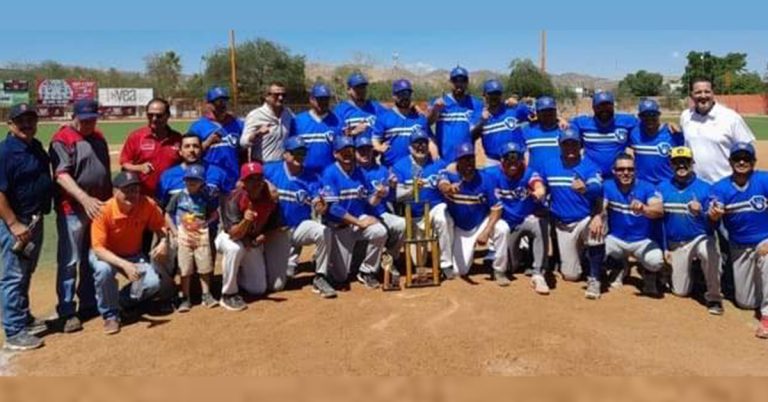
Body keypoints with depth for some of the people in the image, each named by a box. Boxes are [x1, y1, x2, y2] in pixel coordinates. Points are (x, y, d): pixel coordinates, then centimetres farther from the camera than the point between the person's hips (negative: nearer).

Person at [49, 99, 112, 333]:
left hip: (99, 207, 7)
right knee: (69, 261, -3)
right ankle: (67, 312, 4)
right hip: (72, 209, -7)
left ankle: (89, 303, 27)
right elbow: (62, 175, -22)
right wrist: (85, 199, -34)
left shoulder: (98, 137, 12)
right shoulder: (62, 139, -11)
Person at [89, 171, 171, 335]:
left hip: (134, 255, 2)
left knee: (153, 283, -21)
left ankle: (122, 301, 12)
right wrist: (124, 264, -45)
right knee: (104, 270, -36)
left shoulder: (148, 205, -21)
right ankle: (110, 315, -10)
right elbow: (98, 248, -30)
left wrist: (163, 242, -28)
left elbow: (161, 227, -5)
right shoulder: (104, 211, -29)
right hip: (105, 254, -2)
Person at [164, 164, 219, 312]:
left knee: (205, 266, 5)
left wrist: (206, 222, -10)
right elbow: (168, 216, 2)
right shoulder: (178, 196, -2)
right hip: (183, 236, -1)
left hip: (202, 235, 1)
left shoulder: (206, 197, 1)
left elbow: (214, 214, 9)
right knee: (185, 269, 2)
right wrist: (175, 233, -6)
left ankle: (206, 295, 17)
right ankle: (185, 298, 11)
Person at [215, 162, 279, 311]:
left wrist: (258, 240, -19)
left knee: (259, 289, 1)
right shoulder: (235, 199, -28)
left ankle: (238, 274, 33)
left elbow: (271, 228, -1)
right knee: (235, 248, -41)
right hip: (228, 237, -4)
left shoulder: (271, 199, -16)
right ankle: (228, 294, -22)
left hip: (253, 242, 4)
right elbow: (234, 234, -36)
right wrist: (245, 221, -54)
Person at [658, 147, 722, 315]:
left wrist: (700, 213, -32)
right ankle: (690, 268, 38)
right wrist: (664, 247, 2)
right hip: (675, 243, 3)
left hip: (701, 238, -3)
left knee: (710, 254, -39)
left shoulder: (705, 188, -8)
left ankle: (714, 297, -16)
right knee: (680, 291, 4)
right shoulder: (663, 188, 0)